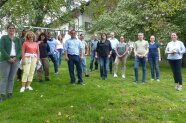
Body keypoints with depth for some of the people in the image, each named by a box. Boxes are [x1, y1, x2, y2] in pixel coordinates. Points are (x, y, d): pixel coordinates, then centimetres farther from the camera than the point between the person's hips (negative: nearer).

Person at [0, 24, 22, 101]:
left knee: (12, 78, 5)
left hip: (15, 60, 3)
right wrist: (9, 58, -14)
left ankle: (10, 93, 12)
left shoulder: (17, 39, 14)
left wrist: (16, 58, -10)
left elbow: (20, 50, 7)